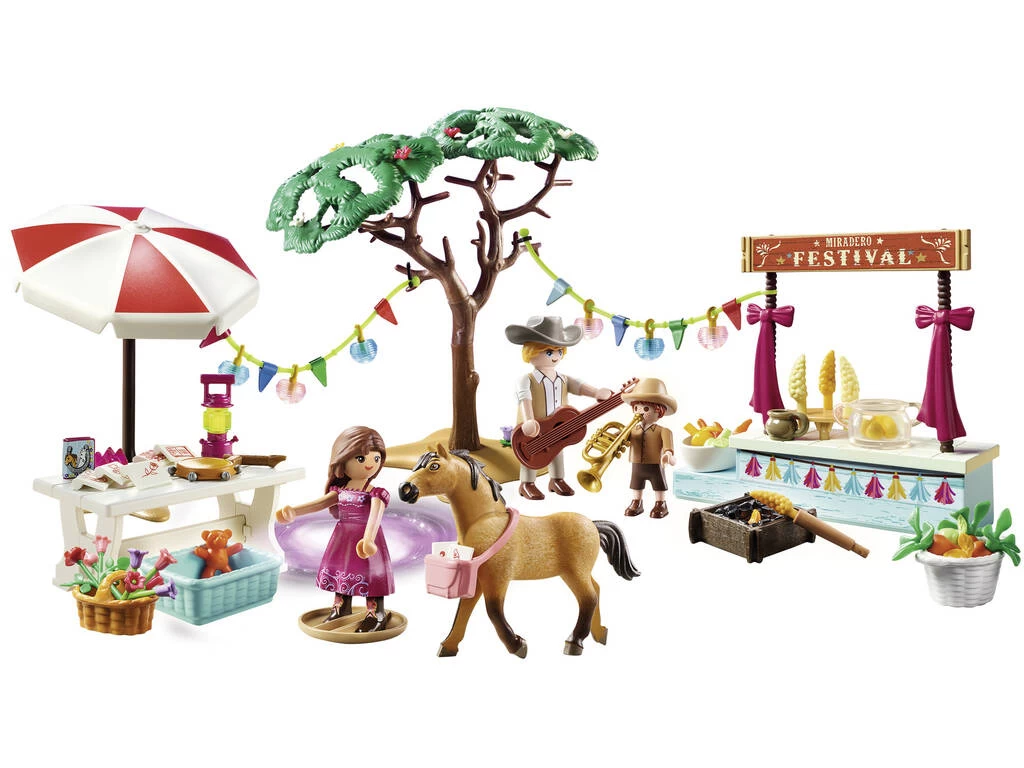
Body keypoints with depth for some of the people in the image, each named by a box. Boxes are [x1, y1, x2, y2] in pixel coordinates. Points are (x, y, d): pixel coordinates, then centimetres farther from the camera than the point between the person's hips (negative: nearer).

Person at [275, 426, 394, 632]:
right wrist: (294, 511, -10)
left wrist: (368, 539, -46)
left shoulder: (376, 494, -16)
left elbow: (375, 516, -29)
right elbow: (320, 503, 2)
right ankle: (341, 608, 37)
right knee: (341, 569, 17)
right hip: (343, 538, 6)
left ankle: (376, 616, 12)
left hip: (365, 539, -6)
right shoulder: (340, 490, 1)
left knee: (369, 572, -3)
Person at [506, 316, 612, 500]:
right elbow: (525, 399, -31)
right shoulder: (527, 381, -18)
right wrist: (529, 421, -46)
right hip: (534, 430, -6)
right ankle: (527, 484, 18)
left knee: (557, 451, 18)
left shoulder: (563, 379, 2)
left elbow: (578, 386, -8)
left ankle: (557, 480, 35)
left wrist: (596, 393, -27)